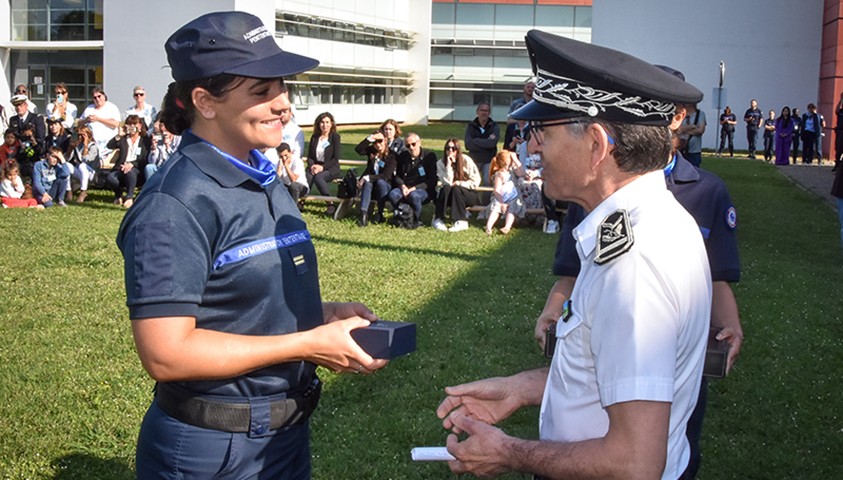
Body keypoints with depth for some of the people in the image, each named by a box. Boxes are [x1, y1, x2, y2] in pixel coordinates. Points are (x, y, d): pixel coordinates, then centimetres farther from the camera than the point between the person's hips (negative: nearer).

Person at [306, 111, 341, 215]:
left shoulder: (335, 137, -1)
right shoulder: (314, 137, 12)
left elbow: (336, 159, -7)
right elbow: (309, 156, 11)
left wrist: (322, 167, -18)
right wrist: (312, 166, -11)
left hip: (330, 168, -3)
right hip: (315, 166, 3)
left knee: (318, 177, -35)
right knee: (308, 177, -32)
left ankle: (331, 204, -32)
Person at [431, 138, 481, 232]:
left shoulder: (466, 160, -11)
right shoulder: (441, 163, -6)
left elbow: (476, 182, -9)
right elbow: (447, 182, -19)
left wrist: (459, 183, -16)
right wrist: (449, 165, -24)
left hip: (469, 194, -2)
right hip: (452, 196, 2)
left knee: (455, 189, -32)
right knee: (446, 188, -29)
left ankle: (461, 222, -33)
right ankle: (438, 219, -26)